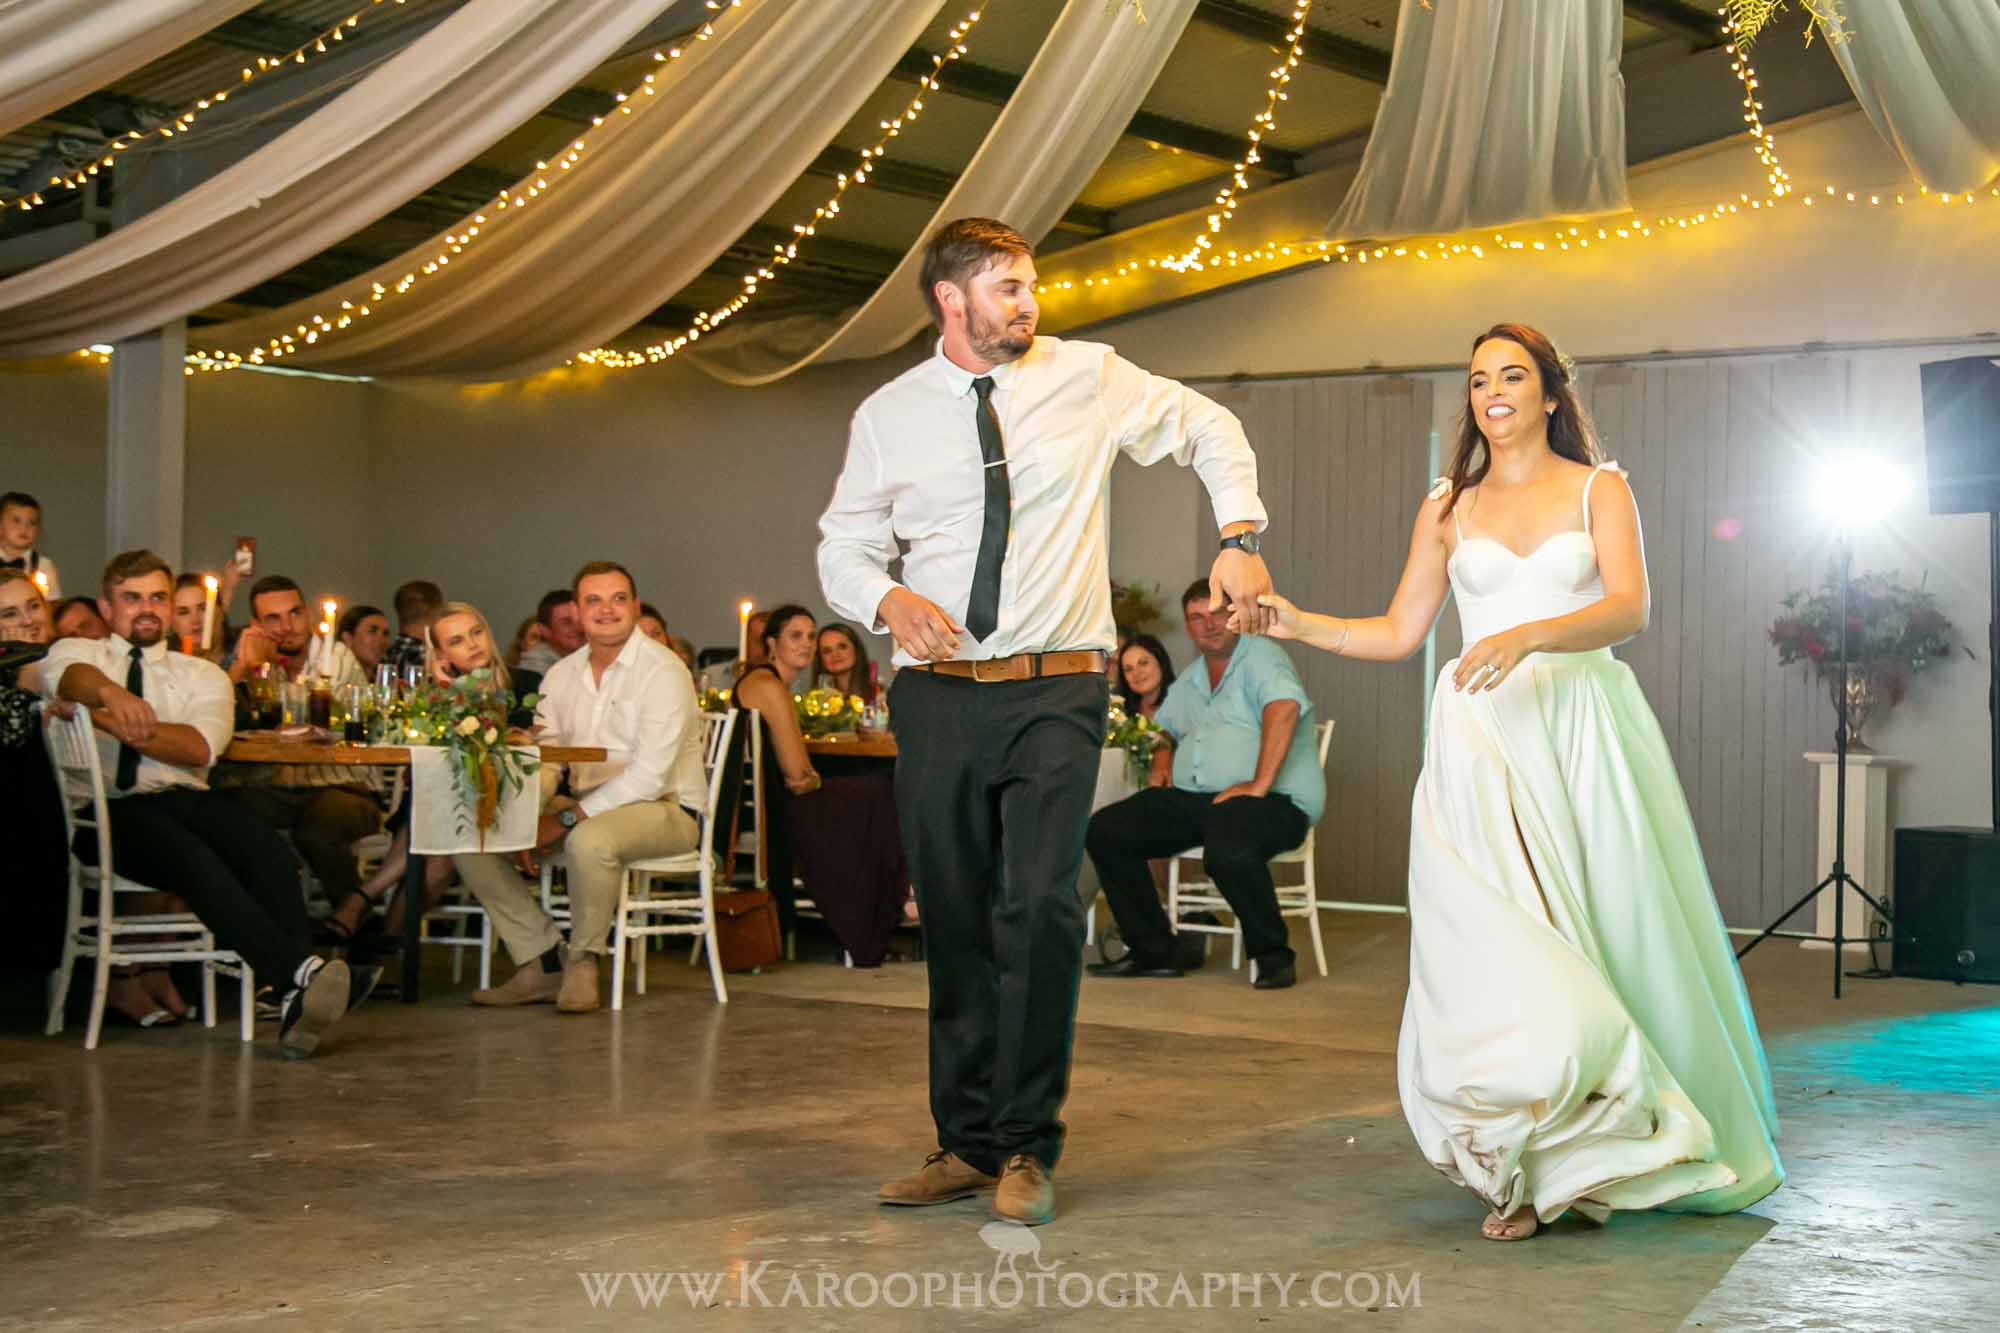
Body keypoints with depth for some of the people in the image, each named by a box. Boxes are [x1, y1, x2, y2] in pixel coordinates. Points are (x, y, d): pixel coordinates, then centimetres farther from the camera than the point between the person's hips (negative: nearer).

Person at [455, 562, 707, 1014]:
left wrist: (568, 819, -22)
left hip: (663, 809, -7)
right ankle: (544, 962, -7)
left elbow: (649, 776, -19)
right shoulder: (561, 676, 11)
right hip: (584, 808, 7)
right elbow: (544, 758, 7)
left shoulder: (663, 672, -11)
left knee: (588, 840, -39)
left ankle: (583, 959, -13)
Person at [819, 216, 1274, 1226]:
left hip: (1056, 690, -2)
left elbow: (1209, 430, 17)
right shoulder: (889, 416, 5)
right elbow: (841, 547, 11)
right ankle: (966, 1141, 19)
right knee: (954, 920, 7)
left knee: (1039, 907, -14)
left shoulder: (1089, 378, 4)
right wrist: (887, 599, -11)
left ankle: (1024, 1147, -2)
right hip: (938, 695, 2)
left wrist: (1239, 538, 5)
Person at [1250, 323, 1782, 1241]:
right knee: (1495, 938, -12)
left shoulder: (1599, 490, 8)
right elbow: (1396, 634, 16)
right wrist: (1299, 625, 3)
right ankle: (1526, 1171, -5)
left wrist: (1529, 635, -24)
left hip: (1585, 727, -1)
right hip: (1484, 729, 1)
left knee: (1610, 929, -2)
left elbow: (1630, 606, -8)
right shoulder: (1448, 508, 16)